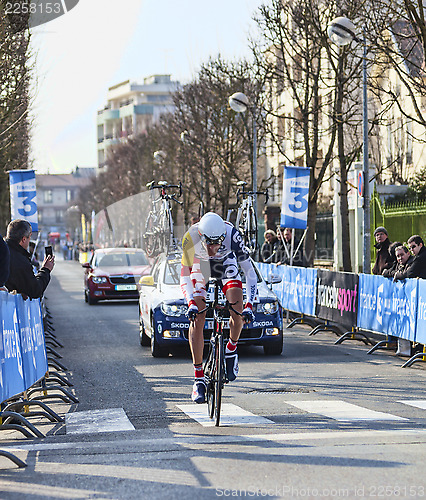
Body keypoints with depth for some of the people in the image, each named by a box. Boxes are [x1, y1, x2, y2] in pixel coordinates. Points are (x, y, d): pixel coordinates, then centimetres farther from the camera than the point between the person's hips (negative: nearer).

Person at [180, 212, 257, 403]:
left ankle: (231, 349, 7)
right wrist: (191, 303, -41)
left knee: (237, 310, -23)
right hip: (200, 265, 0)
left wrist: (249, 305, -37)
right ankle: (199, 379, -11)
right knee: (197, 319, -15)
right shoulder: (191, 238, -36)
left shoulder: (231, 235, -36)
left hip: (226, 262, 0)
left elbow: (250, 272, -29)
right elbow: (184, 276, -27)